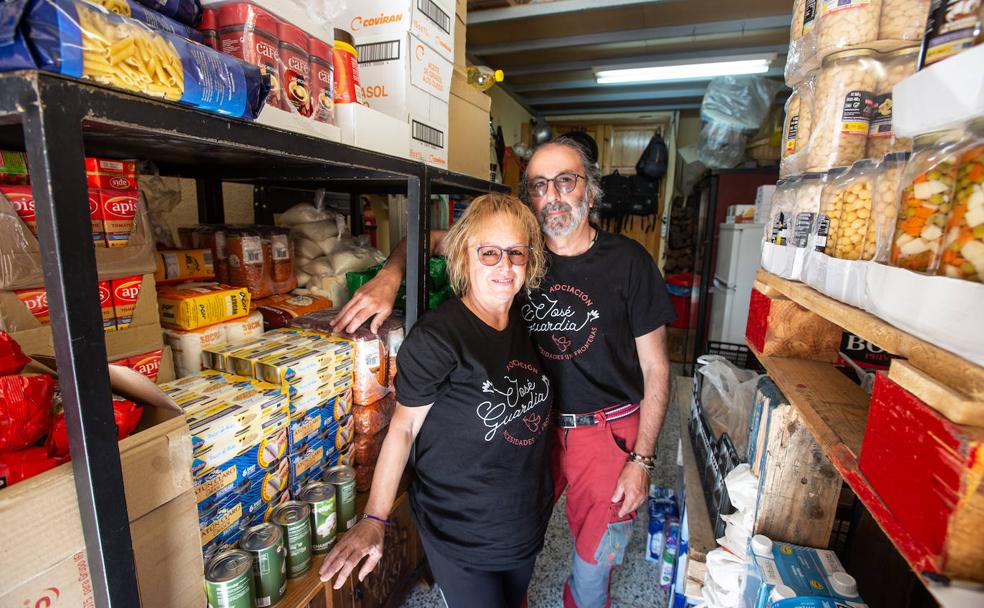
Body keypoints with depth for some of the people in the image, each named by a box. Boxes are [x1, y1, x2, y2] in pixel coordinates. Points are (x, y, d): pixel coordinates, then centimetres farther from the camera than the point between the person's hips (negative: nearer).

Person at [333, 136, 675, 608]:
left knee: (594, 565, 18)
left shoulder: (627, 261, -10)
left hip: (607, 432, -1)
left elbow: (655, 367, -5)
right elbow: (431, 239, 0)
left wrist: (642, 459, -8)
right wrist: (390, 276, -22)